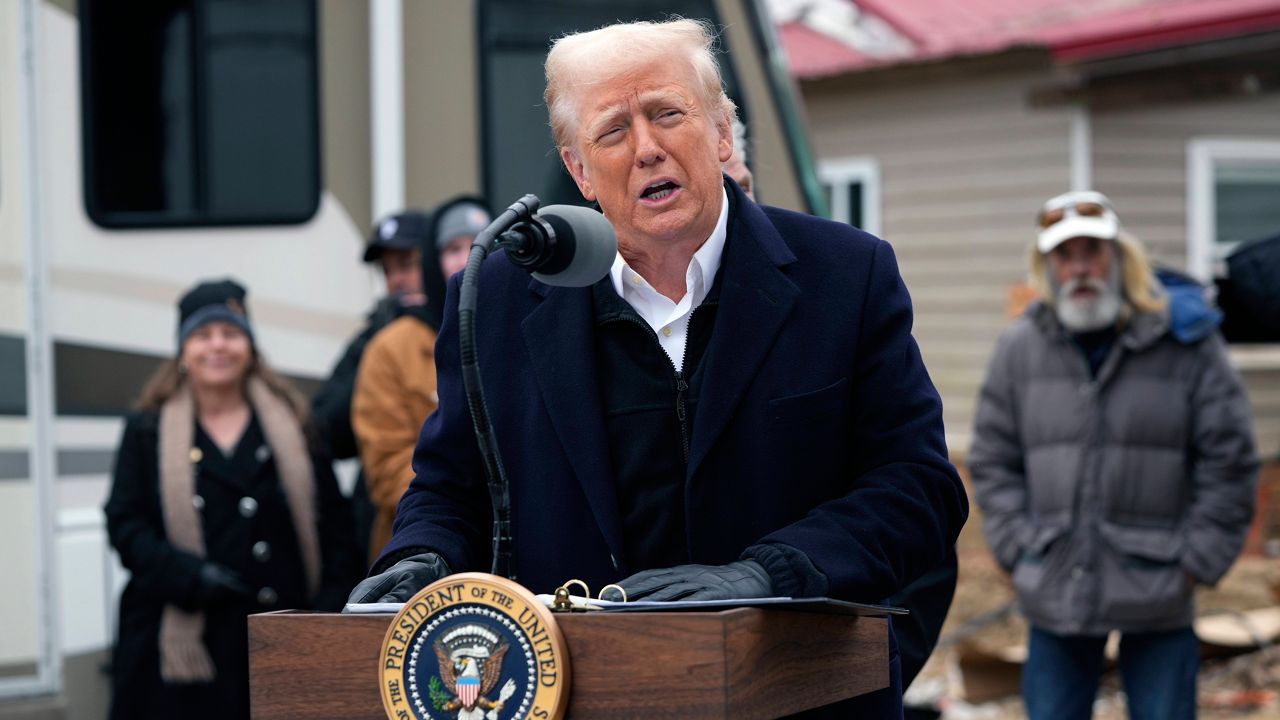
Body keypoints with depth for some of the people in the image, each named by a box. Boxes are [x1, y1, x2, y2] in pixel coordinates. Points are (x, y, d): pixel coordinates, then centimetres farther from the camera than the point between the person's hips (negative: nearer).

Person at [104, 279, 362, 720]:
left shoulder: (292, 425, 11)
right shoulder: (148, 432, 10)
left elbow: (333, 524, 8)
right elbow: (124, 524, 2)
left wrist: (331, 605, -4)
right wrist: (190, 575, -14)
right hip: (183, 644, -1)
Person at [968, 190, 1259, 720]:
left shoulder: (1187, 343, -4)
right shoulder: (1019, 349, 4)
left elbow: (1229, 463, -1)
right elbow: (993, 462, 9)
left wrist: (1195, 562, -5)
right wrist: (1020, 552, 0)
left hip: (1159, 597, -2)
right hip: (1055, 594, 2)